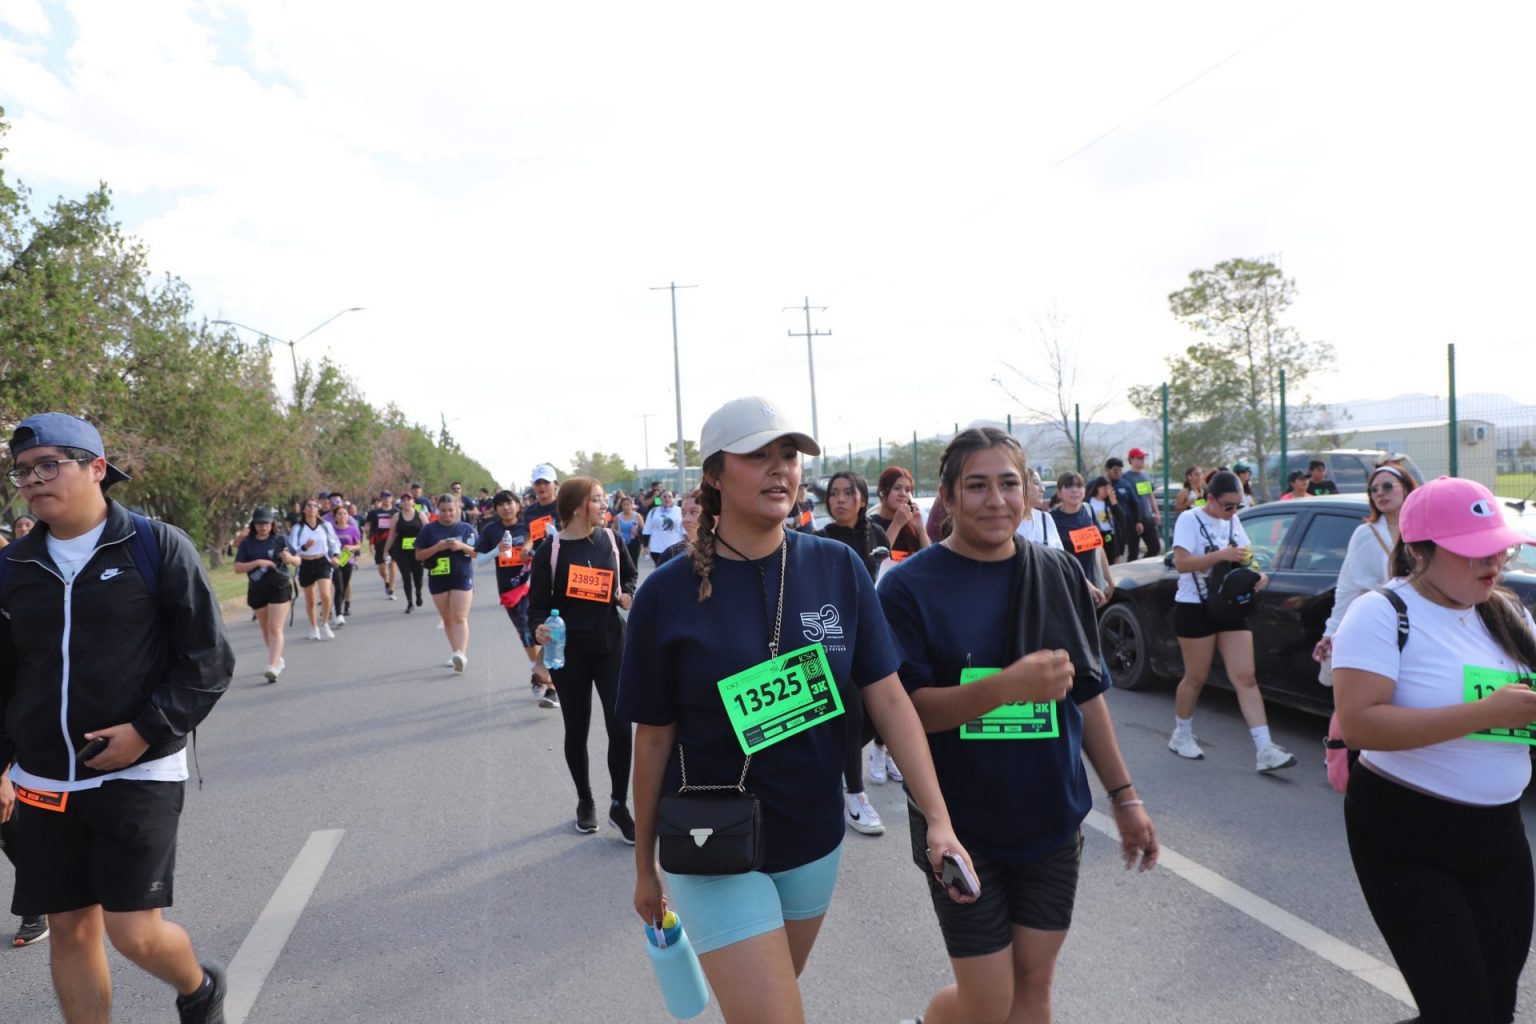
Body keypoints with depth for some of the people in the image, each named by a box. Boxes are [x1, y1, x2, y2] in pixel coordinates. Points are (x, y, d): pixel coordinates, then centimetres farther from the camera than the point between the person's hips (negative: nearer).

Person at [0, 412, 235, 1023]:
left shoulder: (157, 547, -7)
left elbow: (209, 661, -7)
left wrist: (149, 731, -15)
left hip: (139, 775, -4)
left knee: (134, 933, -4)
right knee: (69, 929, 9)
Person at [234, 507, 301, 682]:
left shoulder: (280, 539, -2)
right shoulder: (247, 543, 1)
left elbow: (298, 561, 2)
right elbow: (238, 567, -5)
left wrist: (289, 558, -20)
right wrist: (258, 562, -18)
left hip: (280, 588, -3)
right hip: (257, 590, 3)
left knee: (275, 628, -11)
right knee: (265, 629, 17)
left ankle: (273, 666, -17)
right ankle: (278, 659, 36)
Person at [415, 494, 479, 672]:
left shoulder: (466, 528, 3)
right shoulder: (429, 530, 4)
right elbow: (419, 555, 1)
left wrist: (462, 546, -15)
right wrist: (438, 547, -15)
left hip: (462, 578, -2)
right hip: (438, 579, 2)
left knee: (460, 618, -12)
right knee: (447, 619, 9)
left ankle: (462, 654, -22)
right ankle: (455, 653, 21)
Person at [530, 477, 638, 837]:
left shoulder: (610, 539, 0)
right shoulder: (550, 549, -9)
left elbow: (630, 575, 18)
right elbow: (538, 602, -6)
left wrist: (627, 594, -3)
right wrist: (539, 628, -26)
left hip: (611, 644, 2)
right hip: (569, 650, -2)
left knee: (620, 726, -5)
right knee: (577, 730, 10)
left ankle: (619, 805, 11)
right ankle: (585, 801, 31)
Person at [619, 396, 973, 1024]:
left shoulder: (838, 568, -6)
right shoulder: (667, 594, -13)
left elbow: (888, 697, -6)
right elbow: (653, 739, -6)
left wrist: (938, 818, -14)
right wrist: (645, 866, 3)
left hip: (815, 842, 4)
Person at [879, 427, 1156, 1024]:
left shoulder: (1059, 574, 2)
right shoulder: (910, 587, -11)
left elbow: (1086, 695, 10)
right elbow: (903, 711, -16)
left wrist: (1124, 795, 11)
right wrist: (1008, 686, -30)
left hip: (1053, 820, 4)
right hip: (962, 829, -4)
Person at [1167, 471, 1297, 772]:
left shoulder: (1233, 521, 9)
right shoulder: (1189, 520, -10)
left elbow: (1244, 557, 12)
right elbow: (1181, 563, -20)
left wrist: (1257, 573, -9)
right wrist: (1221, 555, -29)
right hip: (1195, 608, -6)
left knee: (1246, 678, -2)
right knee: (1196, 678, 6)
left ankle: (1264, 750, -5)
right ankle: (1181, 735, 27)